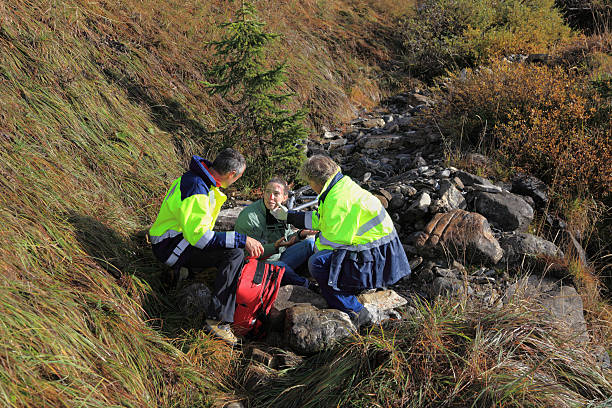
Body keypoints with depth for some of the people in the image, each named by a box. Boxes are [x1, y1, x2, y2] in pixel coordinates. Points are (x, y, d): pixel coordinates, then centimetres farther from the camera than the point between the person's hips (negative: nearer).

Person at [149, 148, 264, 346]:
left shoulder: (202, 180, 7)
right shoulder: (196, 189, -26)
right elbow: (199, 235, -32)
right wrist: (242, 239, -30)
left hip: (185, 238, 10)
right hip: (171, 246, -10)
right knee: (234, 253, -24)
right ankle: (218, 320, -21)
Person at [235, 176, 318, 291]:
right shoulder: (249, 216, -18)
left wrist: (299, 234, -4)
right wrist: (274, 247, -33)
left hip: (280, 258, 7)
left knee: (311, 242, -2)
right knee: (279, 266, -38)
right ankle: (307, 285, -13)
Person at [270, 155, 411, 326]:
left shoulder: (338, 199, -23)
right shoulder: (342, 183, 9)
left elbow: (332, 238, -18)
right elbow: (321, 219, 19)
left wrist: (315, 248, 3)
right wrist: (288, 216, 24)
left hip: (375, 258, -11)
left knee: (317, 263, -18)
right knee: (320, 241, 21)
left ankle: (355, 312, -11)